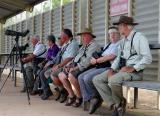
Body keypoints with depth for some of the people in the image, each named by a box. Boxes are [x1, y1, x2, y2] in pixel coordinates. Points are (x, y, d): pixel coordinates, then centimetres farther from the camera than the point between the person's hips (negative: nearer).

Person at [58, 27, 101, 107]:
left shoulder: (94, 45, -7)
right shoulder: (83, 46, 24)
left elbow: (88, 60, -19)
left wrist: (76, 68, -21)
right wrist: (70, 65, 7)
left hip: (85, 67, -10)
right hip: (76, 66, 10)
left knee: (71, 75, -32)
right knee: (61, 75, -1)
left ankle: (79, 97, -12)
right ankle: (71, 95, 8)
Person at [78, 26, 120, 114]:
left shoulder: (119, 45, -4)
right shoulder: (108, 45, 25)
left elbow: (111, 56, -19)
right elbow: (99, 55, 20)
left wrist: (97, 61, -10)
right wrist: (94, 59, -5)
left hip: (108, 68, -9)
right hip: (99, 67, 10)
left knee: (87, 78, -25)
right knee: (81, 77, -5)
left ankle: (96, 97, -4)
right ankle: (90, 99, -9)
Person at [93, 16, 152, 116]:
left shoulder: (139, 37, -9)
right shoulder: (123, 41, 17)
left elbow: (147, 58, -16)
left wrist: (133, 68, -21)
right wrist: (112, 69, 1)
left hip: (134, 71, -9)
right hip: (120, 70, 9)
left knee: (113, 80, -35)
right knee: (97, 80, -4)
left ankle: (120, 102, -4)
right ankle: (115, 105, -9)